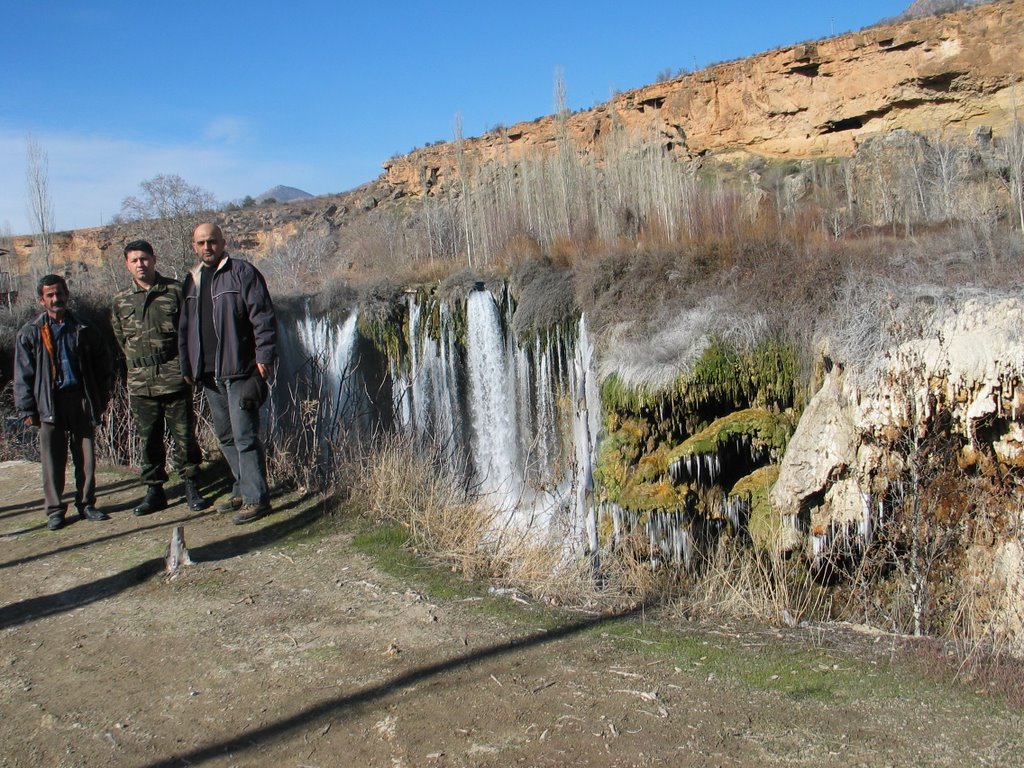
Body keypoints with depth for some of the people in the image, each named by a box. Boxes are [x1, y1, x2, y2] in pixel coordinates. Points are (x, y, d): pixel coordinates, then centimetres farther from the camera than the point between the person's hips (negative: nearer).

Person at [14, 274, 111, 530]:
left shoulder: (83, 329, 8)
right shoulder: (31, 333, 3)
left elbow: (102, 362, 16)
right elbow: (23, 375, 2)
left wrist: (99, 398, 9)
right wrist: (27, 409, -4)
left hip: (82, 400, 2)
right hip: (50, 403, -2)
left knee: (86, 457, 4)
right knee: (53, 459, 1)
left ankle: (86, 504, 15)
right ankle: (55, 509, 11)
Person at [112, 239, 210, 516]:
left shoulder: (175, 291, 0)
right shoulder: (120, 300, 9)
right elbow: (121, 339, 19)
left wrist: (186, 365, 1)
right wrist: (138, 362, 13)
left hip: (175, 378, -3)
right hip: (140, 382, 3)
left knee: (184, 435, 2)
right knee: (148, 439, 8)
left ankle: (191, 487, 14)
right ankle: (154, 490, 18)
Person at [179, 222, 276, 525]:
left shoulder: (242, 272, -5)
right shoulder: (191, 280, 16)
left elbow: (263, 316, -10)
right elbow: (184, 327, 20)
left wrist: (264, 356, -16)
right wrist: (187, 366, 16)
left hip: (239, 371, -7)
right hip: (209, 375, 8)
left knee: (245, 436, -7)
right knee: (225, 436, 14)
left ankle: (256, 499, -1)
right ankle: (243, 489, 26)